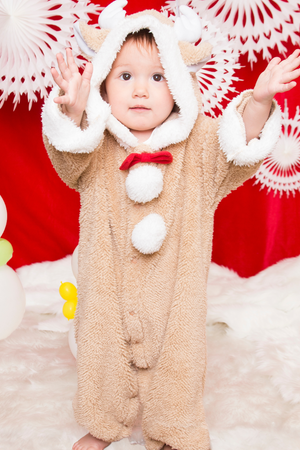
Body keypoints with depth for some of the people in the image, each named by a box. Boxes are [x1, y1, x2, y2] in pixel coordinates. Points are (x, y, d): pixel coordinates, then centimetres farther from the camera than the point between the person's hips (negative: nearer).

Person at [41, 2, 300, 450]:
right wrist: (73, 112, -48)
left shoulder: (198, 145, -8)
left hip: (173, 290, 0)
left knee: (175, 361, 15)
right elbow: (70, 154, -27)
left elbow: (240, 147, -19)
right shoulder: (97, 145, -10)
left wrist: (259, 101, -38)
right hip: (110, 289, 1)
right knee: (106, 355, 19)